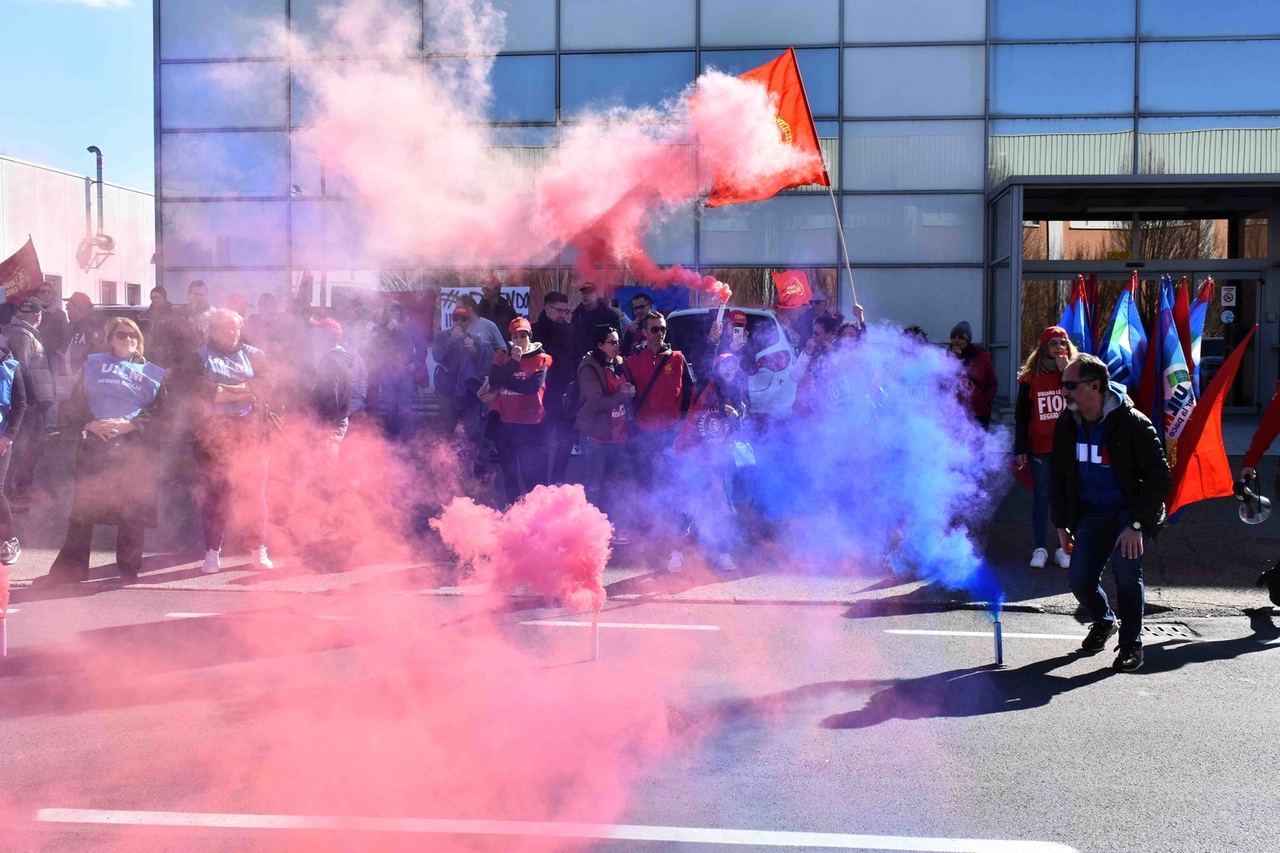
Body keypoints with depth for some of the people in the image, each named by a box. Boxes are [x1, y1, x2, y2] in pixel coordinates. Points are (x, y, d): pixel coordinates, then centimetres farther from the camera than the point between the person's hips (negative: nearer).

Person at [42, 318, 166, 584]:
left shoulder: (151, 372, 13)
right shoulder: (93, 365, 15)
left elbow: (158, 411, 1)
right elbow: (72, 408, 8)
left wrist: (128, 425, -14)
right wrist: (91, 425, -11)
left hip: (133, 446, 0)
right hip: (94, 445, 0)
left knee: (134, 512, -2)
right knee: (82, 511, -1)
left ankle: (130, 570, 9)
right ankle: (70, 571, 6)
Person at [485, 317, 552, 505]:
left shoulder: (540, 359, -3)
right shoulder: (503, 355, 8)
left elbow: (533, 386, -18)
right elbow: (494, 381, -8)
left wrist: (504, 382, -9)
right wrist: (513, 362, -17)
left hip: (530, 422, -5)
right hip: (504, 420, 5)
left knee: (532, 470, -7)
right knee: (508, 469, 15)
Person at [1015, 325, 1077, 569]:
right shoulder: (1030, 378, 0)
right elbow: (1021, 416, 1)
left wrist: (1066, 372, -17)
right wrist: (1020, 448, -3)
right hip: (1039, 448, 0)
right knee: (1041, 497, 4)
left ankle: (1065, 548, 13)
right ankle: (1040, 549, 11)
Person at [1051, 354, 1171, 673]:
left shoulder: (1133, 424, -17)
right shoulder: (1066, 426, 0)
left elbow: (1161, 478, -16)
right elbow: (1058, 476, 12)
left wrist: (1136, 524, -24)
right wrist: (1061, 524, 6)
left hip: (1131, 511, -5)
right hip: (1091, 514, 5)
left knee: (1125, 566, -28)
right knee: (1081, 582, -7)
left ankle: (1131, 644, -7)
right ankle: (1104, 621, 30)